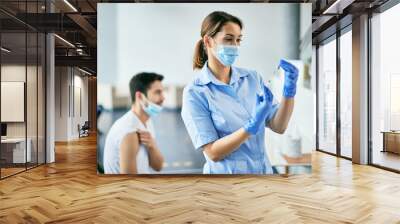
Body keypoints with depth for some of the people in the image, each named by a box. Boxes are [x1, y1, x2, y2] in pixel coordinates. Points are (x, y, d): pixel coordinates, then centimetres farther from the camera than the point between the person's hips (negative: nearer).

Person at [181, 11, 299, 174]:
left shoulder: (252, 77, -2)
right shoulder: (194, 92, -14)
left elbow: (279, 127, -5)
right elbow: (213, 153, -18)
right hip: (226, 171, -4)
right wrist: (251, 126, -29)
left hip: (264, 168, 4)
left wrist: (289, 91, -18)